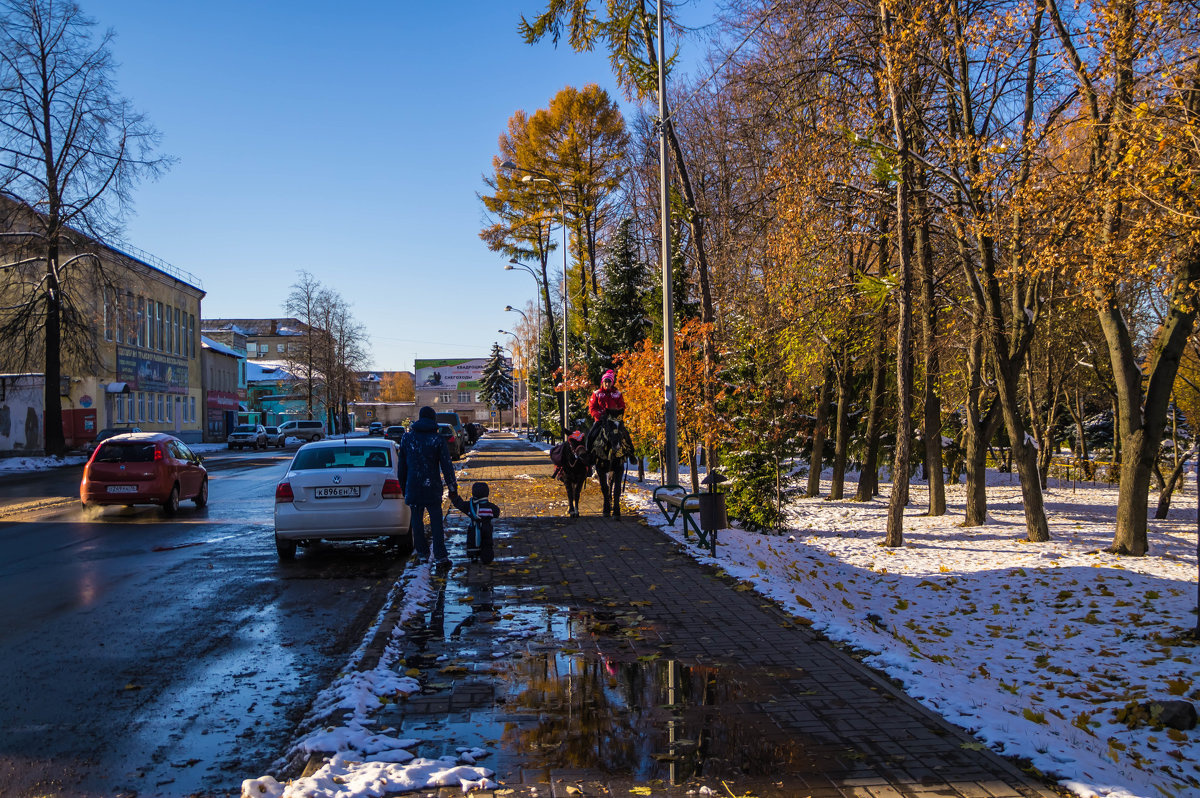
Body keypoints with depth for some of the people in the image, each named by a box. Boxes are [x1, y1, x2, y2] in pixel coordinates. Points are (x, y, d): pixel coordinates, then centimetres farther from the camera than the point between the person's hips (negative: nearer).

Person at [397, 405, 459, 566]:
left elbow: (401, 465, 9)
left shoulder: (407, 437, 3)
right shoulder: (438, 439, -5)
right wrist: (452, 487, 1)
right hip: (432, 488, -2)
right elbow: (447, 465, -6)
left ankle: (422, 553, 17)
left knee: (417, 520, 12)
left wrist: (403, 486, 19)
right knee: (436, 521, 2)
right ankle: (440, 556, -1)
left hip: (413, 487, 2)